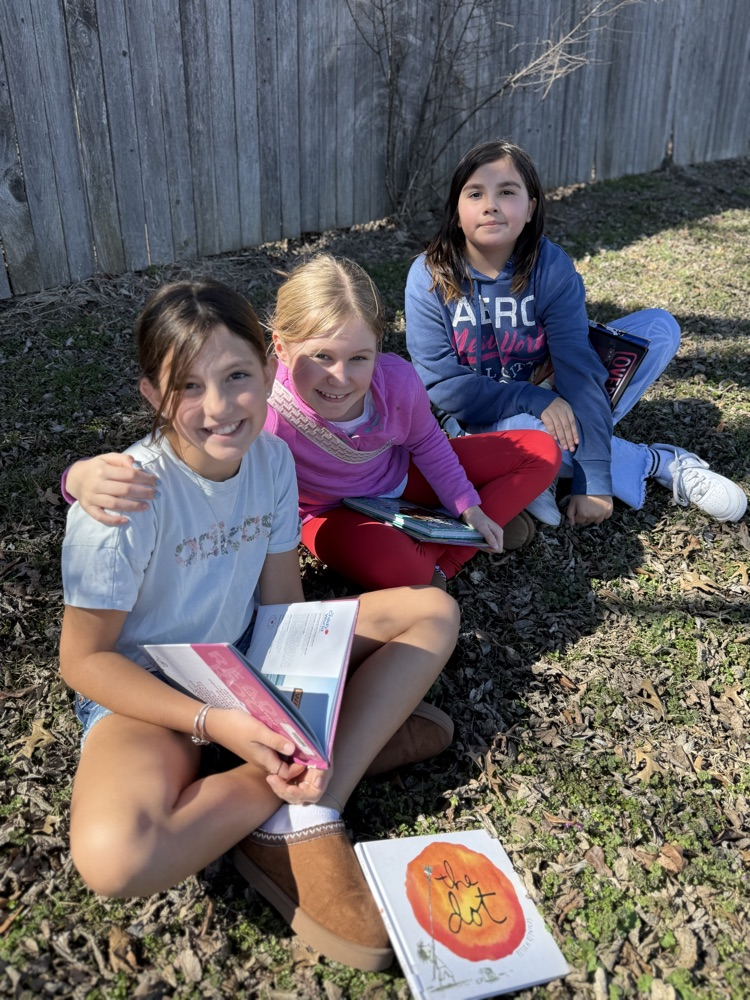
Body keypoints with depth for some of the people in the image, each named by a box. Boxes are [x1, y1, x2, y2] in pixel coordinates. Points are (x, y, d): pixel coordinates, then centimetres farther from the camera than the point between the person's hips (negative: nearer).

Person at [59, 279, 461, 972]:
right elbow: (84, 659, -17)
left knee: (432, 611, -6)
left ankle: (303, 818, -19)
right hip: (145, 690, -5)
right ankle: (360, 741, -17)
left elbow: (282, 603, -5)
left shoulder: (271, 458, -9)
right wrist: (212, 723, -28)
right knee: (115, 858, -36)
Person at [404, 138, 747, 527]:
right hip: (481, 417, -2)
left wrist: (594, 481, -28)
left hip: (548, 392, 3)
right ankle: (658, 463, -12)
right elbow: (441, 385, -18)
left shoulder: (552, 267, -14)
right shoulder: (429, 277, -17)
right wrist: (535, 400, -27)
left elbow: (577, 368, -22)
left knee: (660, 326, -10)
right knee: (516, 429, -38)